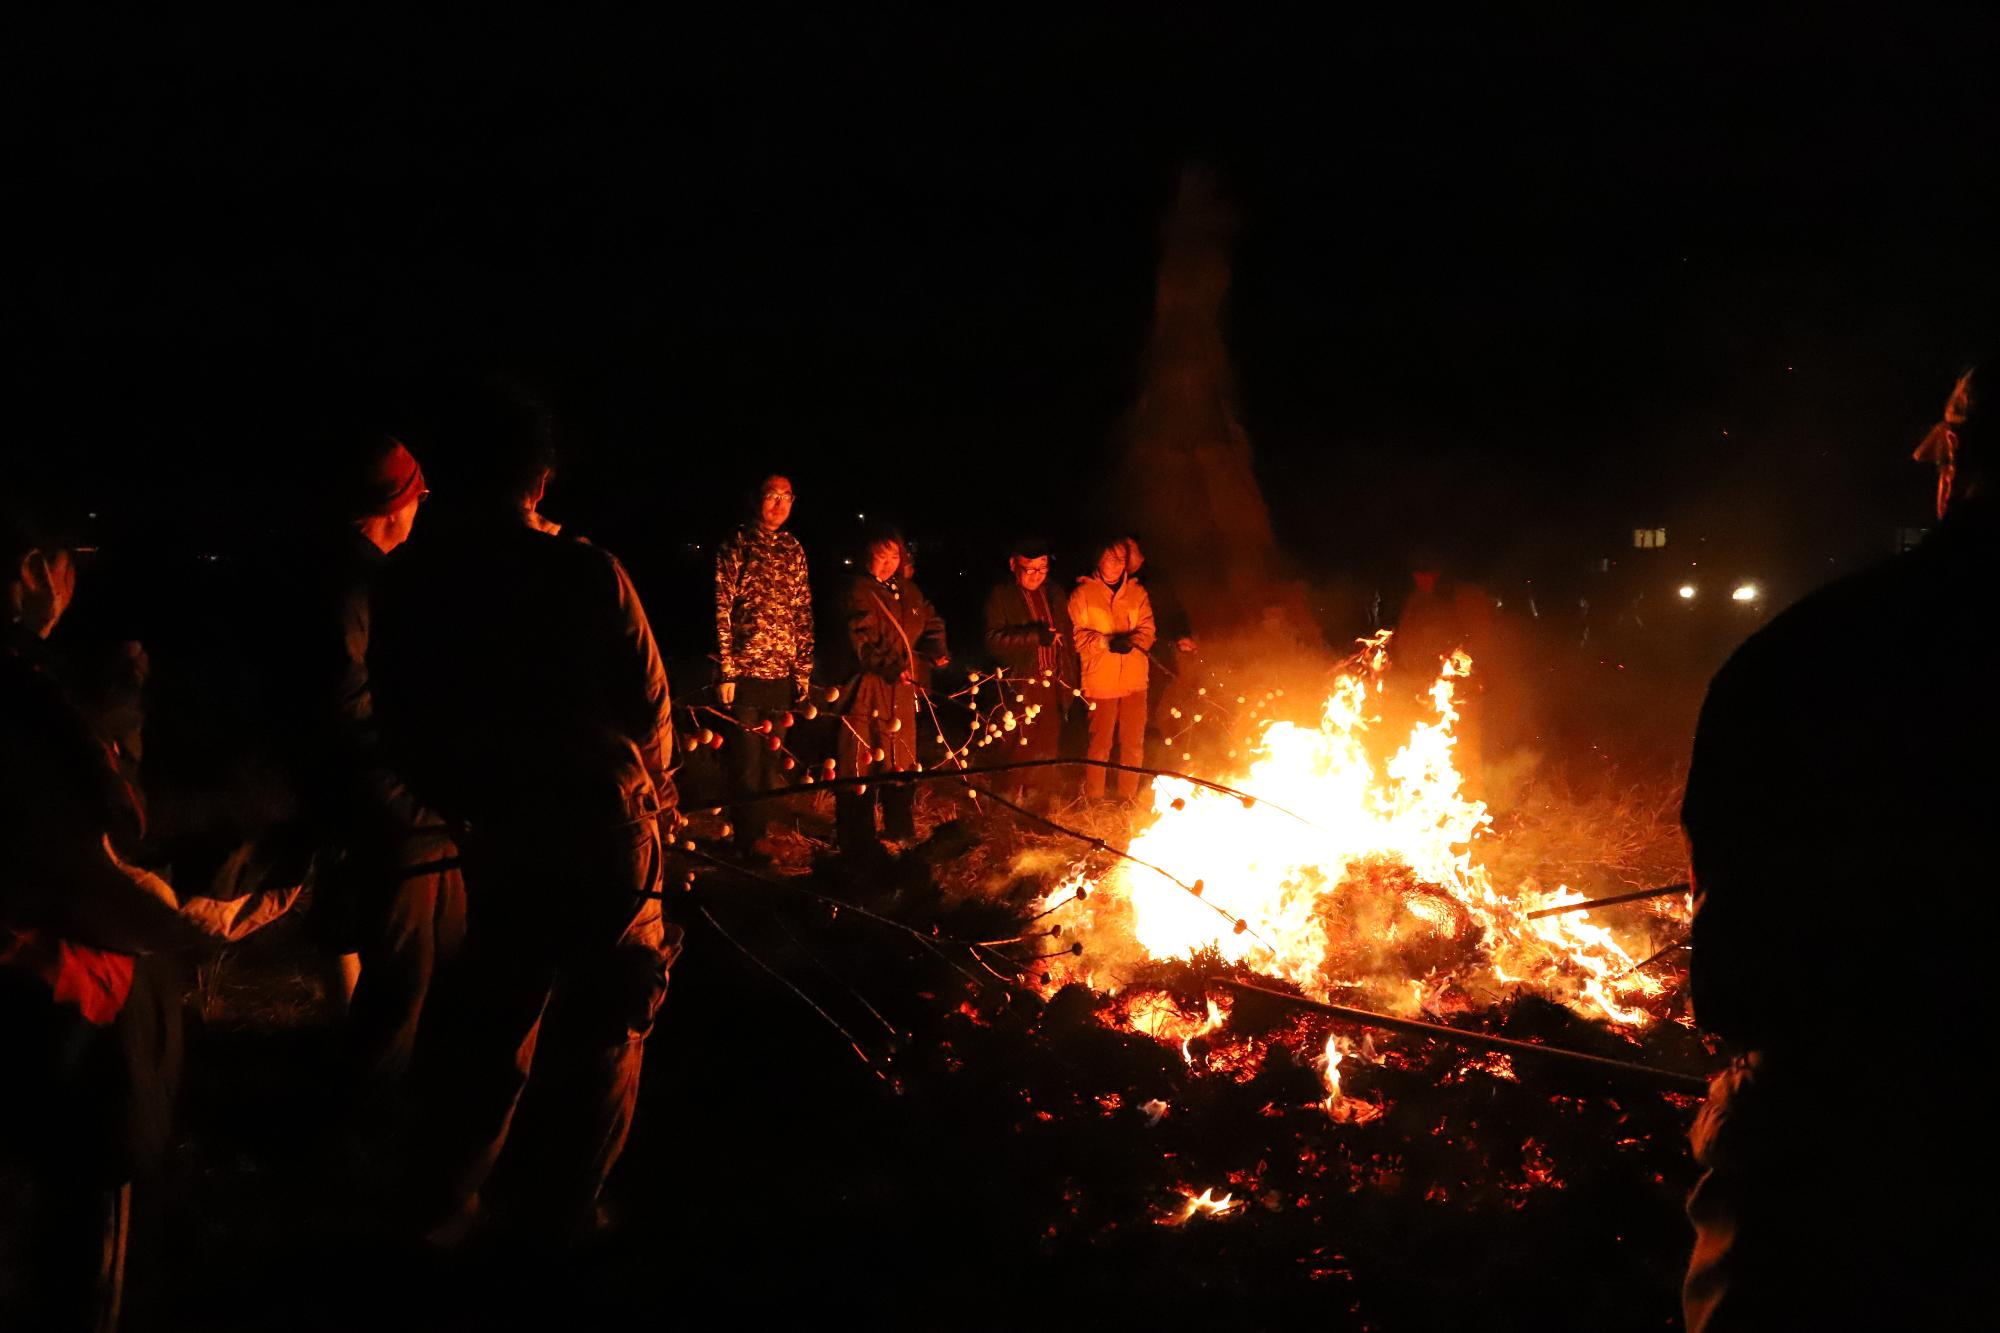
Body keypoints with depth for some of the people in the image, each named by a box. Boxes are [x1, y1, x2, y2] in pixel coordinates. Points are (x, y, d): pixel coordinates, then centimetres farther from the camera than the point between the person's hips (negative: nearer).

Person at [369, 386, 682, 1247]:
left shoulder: (411, 582, -6)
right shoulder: (588, 575, -15)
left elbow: (401, 722, -1)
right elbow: (648, 702, -7)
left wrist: (464, 803, 13)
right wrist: (653, 794, 12)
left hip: (499, 840, 3)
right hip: (603, 833, -3)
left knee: (492, 1016, 19)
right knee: (602, 1029, 12)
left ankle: (442, 1203, 24)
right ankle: (563, 1210, 18)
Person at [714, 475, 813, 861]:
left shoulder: (794, 550, 11)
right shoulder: (737, 546, -4)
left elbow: (803, 614, 13)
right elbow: (721, 611, -7)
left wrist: (804, 669, 8)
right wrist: (726, 672, -12)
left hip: (784, 674, 4)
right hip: (747, 672, -4)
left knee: (771, 759, 10)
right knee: (749, 760, 1)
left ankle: (759, 831, 20)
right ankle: (752, 836, 12)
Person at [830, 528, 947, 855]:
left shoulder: (910, 594, 15)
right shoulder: (859, 592, -8)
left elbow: (932, 624, 17)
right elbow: (864, 641, -19)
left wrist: (936, 651, -5)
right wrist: (890, 666, -33)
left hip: (902, 690, 7)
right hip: (867, 689, -7)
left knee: (902, 763, 16)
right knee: (861, 763, -6)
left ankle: (900, 833, 31)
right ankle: (857, 843, 1)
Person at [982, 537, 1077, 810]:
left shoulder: (1054, 596, 14)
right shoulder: (1000, 596, -3)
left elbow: (1067, 639, 20)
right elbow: (994, 640, -14)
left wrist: (1071, 679, 11)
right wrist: (1035, 636, -22)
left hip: (1052, 688, 5)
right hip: (1019, 689, -5)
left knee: (1048, 749, 7)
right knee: (1018, 749, -1)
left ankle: (1038, 801, 19)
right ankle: (1010, 803, 13)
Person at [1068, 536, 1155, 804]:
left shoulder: (1137, 592, 10)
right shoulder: (1083, 593, 1)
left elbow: (1148, 631, 5)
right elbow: (1078, 636, -4)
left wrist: (1131, 640, -16)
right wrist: (1106, 642, -20)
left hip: (1134, 679, 3)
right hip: (1100, 680, -3)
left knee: (1134, 744, 8)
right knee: (1100, 744, -1)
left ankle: (1128, 798, 20)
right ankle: (1094, 800, 12)